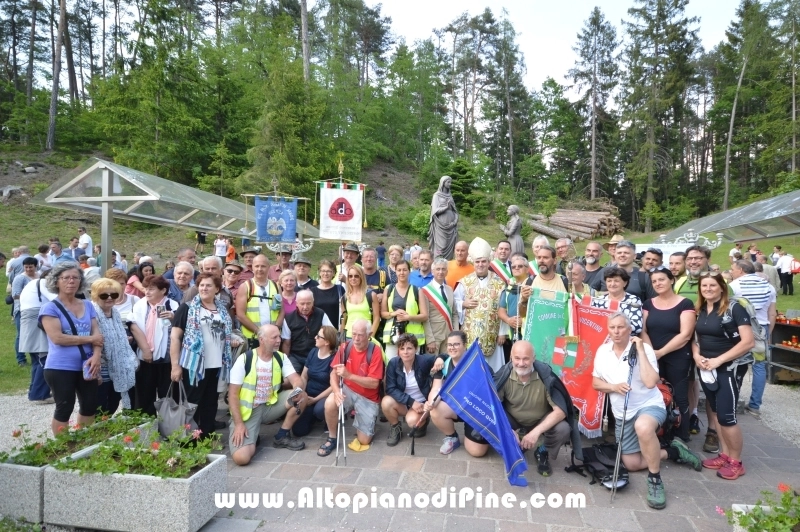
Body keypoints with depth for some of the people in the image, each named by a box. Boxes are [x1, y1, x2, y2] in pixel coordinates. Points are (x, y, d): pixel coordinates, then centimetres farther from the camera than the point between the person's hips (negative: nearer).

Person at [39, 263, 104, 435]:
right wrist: (89, 339, -10)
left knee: (90, 406, 11)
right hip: (60, 368, -5)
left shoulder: (88, 306, 10)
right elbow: (57, 338, -16)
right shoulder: (50, 308, -5)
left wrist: (96, 356, -15)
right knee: (64, 408, 4)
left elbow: (97, 334, 3)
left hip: (85, 366, 5)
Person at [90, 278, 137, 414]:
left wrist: (131, 363, 16)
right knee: (99, 411, 4)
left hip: (117, 371, 7)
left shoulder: (115, 313, 9)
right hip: (102, 372, -7)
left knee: (112, 408, 16)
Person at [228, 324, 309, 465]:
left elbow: (296, 379, -9)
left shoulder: (281, 358, 0)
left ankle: (282, 436, 1)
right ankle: (251, 437, 10)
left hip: (269, 406, 5)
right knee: (241, 457, -26)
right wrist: (239, 423, -19)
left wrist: (299, 390, -35)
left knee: (302, 396, -17)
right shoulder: (244, 359, -13)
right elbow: (233, 393, -12)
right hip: (247, 411, -4)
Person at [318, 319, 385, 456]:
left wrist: (349, 375, -34)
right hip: (348, 390, 2)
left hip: (368, 398, -2)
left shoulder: (375, 351, -20)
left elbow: (374, 383, -23)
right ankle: (332, 439, -5)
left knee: (364, 441, -4)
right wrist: (336, 391, -28)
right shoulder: (345, 347, -9)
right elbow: (334, 373, -7)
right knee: (330, 403, -31)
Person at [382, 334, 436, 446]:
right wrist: (411, 401, -29)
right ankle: (395, 428, 3)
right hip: (402, 403, 2)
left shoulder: (424, 361, -20)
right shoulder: (393, 363, -15)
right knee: (386, 402, -28)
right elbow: (391, 389, -18)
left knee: (412, 420, -32)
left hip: (421, 403, -2)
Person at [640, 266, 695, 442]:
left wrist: (661, 352, -15)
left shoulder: (685, 304, -3)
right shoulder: (648, 304, 10)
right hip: (653, 358, 4)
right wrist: (650, 352, -10)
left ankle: (682, 439, 13)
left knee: (679, 398, 1)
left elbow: (685, 335, -11)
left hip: (678, 359, -3)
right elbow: (643, 331, 7)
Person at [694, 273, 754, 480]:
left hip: (730, 368, -6)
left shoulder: (734, 309, -14)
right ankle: (724, 454, 27)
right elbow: (695, 337, 14)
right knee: (715, 411, 13)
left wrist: (718, 360, -20)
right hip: (706, 368, 7)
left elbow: (748, 342, -19)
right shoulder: (700, 310, 5)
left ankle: (736, 462, 12)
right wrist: (696, 355, -6)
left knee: (726, 415, -5)